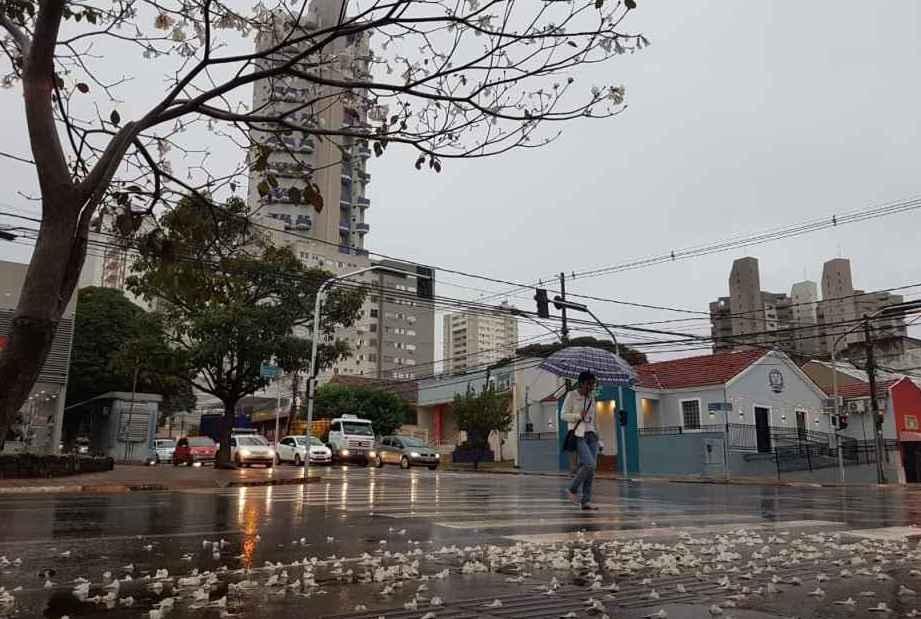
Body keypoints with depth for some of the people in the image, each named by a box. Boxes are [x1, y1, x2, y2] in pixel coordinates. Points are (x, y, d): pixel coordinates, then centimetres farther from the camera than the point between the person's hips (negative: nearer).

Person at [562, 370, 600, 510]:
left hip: (591, 435, 6)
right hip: (578, 435, -6)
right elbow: (564, 415, -4)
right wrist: (578, 416, -19)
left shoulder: (591, 397, 14)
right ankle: (572, 490, 0)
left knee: (590, 468, -1)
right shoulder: (571, 395, -4)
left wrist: (596, 433, 18)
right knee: (589, 465, -19)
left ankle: (586, 501, 5)